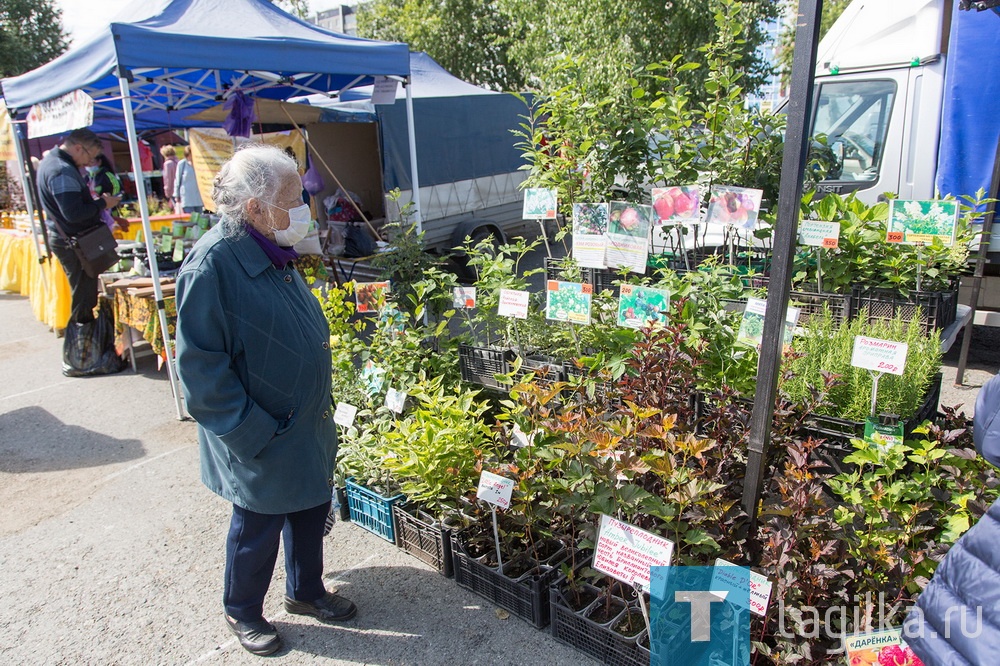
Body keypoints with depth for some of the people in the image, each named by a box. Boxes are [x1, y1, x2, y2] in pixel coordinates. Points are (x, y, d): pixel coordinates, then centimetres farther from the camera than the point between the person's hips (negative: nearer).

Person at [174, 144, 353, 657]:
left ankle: (305, 590, 46)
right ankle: (242, 611, 41)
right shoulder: (212, 263, -25)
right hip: (262, 440, -8)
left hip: (307, 425, 8)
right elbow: (201, 366, -23)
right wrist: (252, 435, -21)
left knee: (311, 509, 22)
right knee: (258, 527, 13)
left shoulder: (274, 251, 3)